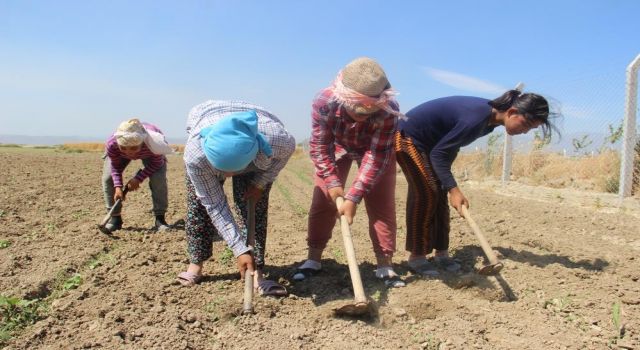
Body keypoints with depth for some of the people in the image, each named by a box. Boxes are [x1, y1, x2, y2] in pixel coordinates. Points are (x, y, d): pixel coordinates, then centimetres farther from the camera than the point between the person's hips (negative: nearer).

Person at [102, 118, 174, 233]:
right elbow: (115, 166, -20)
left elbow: (156, 164, -25)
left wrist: (138, 178, -33)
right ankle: (115, 217, 4)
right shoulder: (112, 144, -40)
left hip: (149, 153, -2)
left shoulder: (153, 142, -47)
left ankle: (160, 218, -10)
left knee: (159, 179, -23)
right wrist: (118, 187, -31)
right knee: (107, 178, -11)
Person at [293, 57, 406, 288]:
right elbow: (319, 146, -23)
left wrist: (353, 197, -39)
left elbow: (377, 156, -35)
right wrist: (332, 181, -30)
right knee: (322, 201, -3)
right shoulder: (324, 102, -37)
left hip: (377, 150, 0)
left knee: (381, 205, -7)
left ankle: (384, 265, 2)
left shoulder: (389, 110, -39)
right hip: (336, 148, 1)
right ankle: (313, 259, 10)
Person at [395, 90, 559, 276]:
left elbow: (449, 148, 9)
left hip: (427, 144, 10)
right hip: (408, 138, -9)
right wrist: (453, 189, -33)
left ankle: (441, 253, 12)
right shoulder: (477, 118, -32)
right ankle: (416, 257, -5)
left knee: (439, 195, 5)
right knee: (426, 194, -13)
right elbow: (438, 153, -28)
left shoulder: (491, 118, -4)